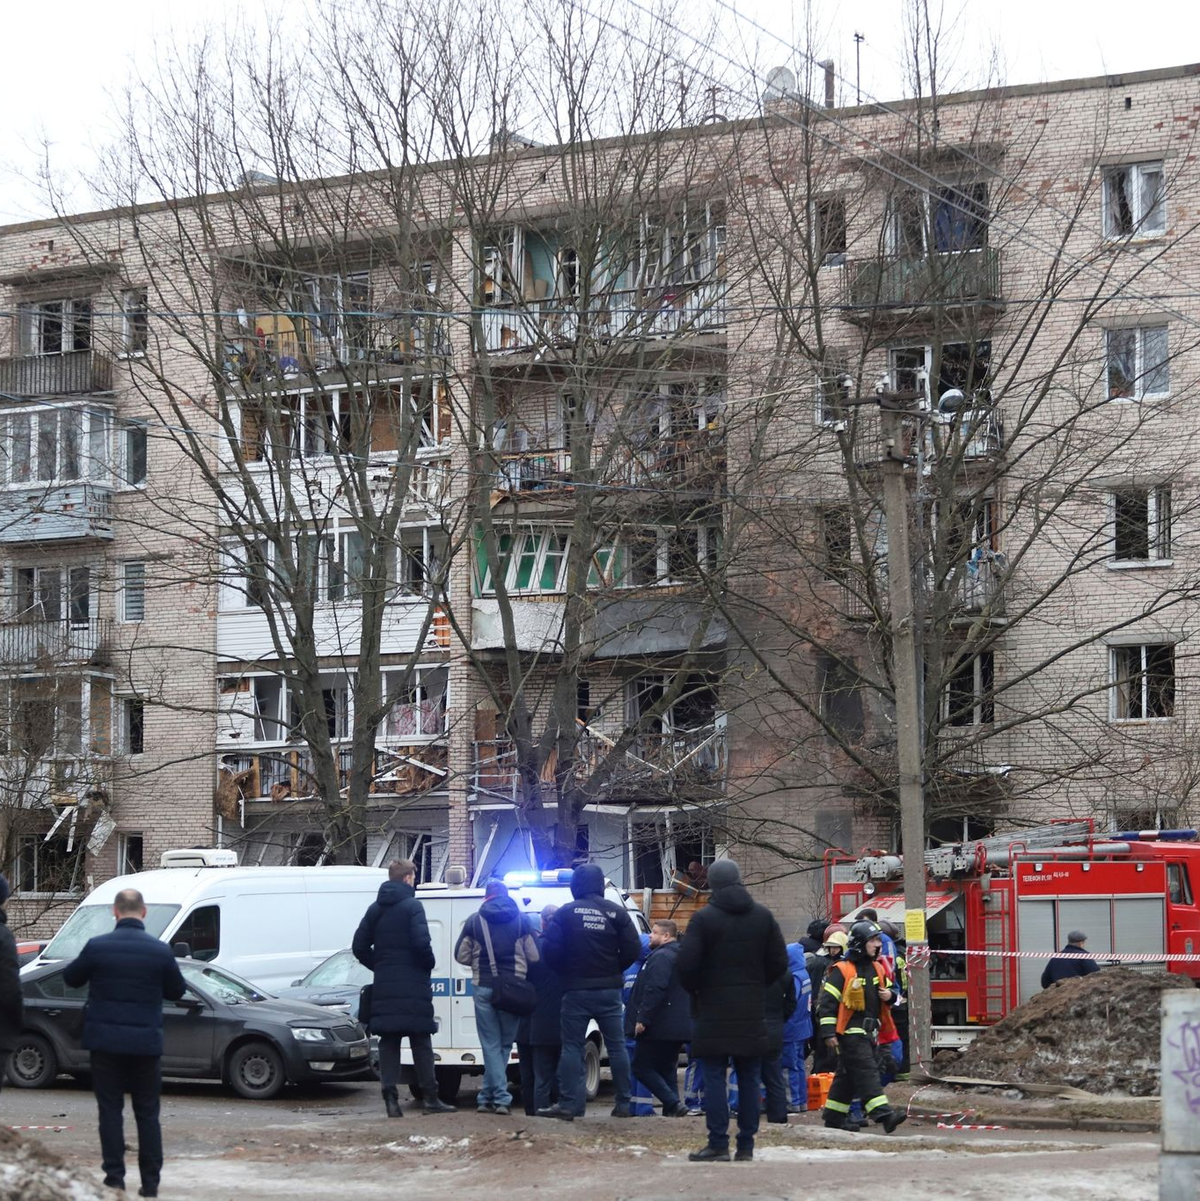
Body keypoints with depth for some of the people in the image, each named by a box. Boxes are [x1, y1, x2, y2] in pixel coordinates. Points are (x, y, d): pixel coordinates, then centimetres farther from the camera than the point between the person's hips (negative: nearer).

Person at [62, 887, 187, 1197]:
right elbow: (177, 991, 8)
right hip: (146, 1043, 1)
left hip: (106, 1041, -1)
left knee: (110, 1110, 6)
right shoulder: (160, 951, -5)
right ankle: (150, 1182, 8)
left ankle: (114, 1177, 1)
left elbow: (70, 978, 7)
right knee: (148, 1113, 8)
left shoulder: (97, 947, -8)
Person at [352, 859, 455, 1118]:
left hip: (384, 986, 5)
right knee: (420, 1041, 1)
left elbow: (359, 946, 11)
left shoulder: (375, 909, 11)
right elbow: (421, 942, -19)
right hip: (412, 986, -5)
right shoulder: (412, 906, -8)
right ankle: (429, 1098, 1)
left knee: (388, 1041, 6)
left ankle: (391, 1098, -2)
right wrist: (429, 964, -1)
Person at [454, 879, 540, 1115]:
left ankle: (501, 1097, -4)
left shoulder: (474, 920, 2)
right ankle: (489, 1096, 9)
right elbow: (535, 955, 2)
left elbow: (461, 955, 5)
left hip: (484, 988, 0)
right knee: (505, 1044, 12)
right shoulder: (522, 920, 1)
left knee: (491, 1045, 5)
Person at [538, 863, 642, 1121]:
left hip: (576, 990, -2)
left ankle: (568, 1104, -3)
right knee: (616, 1046, 8)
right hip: (608, 990, 2)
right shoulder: (616, 912, -1)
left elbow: (551, 948, -11)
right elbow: (632, 949, -4)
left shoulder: (567, 912, -5)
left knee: (572, 1046, 2)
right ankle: (624, 1103, 9)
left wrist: (566, 972, 6)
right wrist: (613, 971, 11)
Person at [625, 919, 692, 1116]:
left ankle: (673, 1103, -14)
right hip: (678, 1027, 10)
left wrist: (642, 1019, -23)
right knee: (667, 1069, 14)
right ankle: (672, 1108, 8)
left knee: (641, 1067, -4)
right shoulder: (680, 956, 19)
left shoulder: (661, 957, -14)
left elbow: (654, 990, -25)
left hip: (659, 1026, -10)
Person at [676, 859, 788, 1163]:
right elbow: (779, 963, 4)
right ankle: (746, 1145, 8)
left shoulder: (703, 918, -9)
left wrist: (696, 990, 5)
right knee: (749, 1080, 8)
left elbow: (686, 964, -13)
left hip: (713, 1011, -4)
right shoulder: (763, 916, 4)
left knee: (714, 1078, 1)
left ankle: (718, 1143, -3)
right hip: (752, 1012, 4)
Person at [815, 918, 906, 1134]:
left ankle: (833, 1119, 19)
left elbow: (889, 990, 29)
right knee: (867, 1071, -17)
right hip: (850, 1032, -8)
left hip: (869, 1033, 8)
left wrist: (890, 995, 3)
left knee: (847, 1076, 13)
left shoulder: (877, 969, 15)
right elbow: (827, 1001, -11)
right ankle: (883, 1114, -26)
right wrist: (828, 1032, -16)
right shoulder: (841, 970, -10)